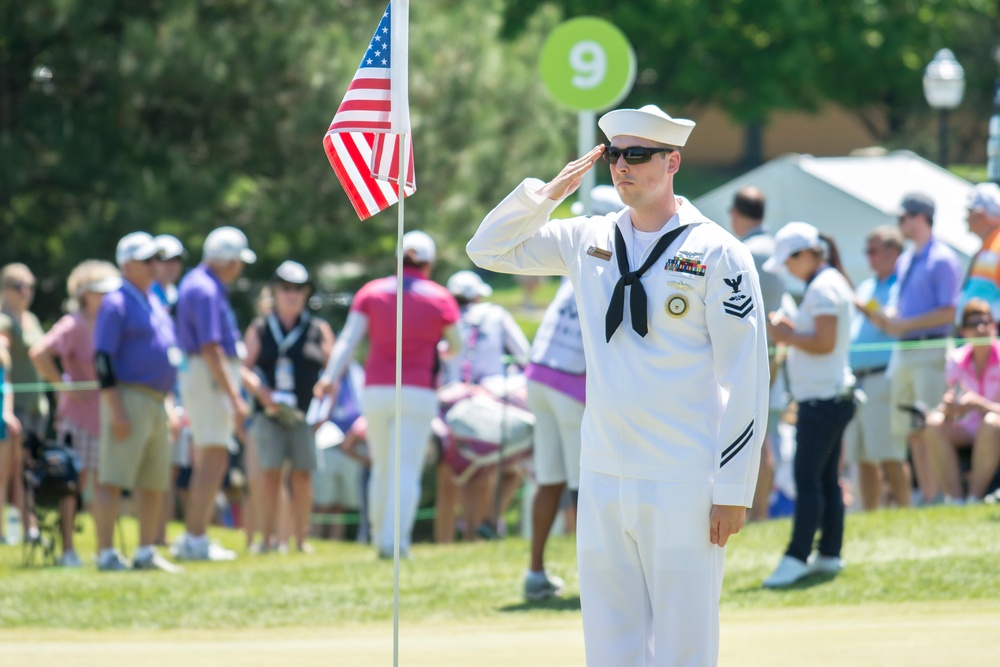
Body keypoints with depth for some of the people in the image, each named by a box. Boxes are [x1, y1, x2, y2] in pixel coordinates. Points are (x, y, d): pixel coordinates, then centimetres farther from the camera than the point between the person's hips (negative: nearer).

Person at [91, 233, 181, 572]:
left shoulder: (154, 304, 19)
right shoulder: (116, 303, -7)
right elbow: (103, 358, -14)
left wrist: (170, 408, 20)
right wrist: (116, 411, -20)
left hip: (157, 402, 9)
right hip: (128, 399, -9)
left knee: (154, 483, 10)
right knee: (112, 479, -10)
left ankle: (146, 553, 16)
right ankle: (106, 554, -13)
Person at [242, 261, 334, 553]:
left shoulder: (319, 330, 10)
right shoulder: (259, 330, 11)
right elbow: (243, 369, 6)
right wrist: (262, 392, -12)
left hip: (306, 416, 0)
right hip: (270, 415, 0)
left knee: (302, 475, -3)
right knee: (270, 475, -6)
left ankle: (301, 537, 3)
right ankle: (268, 537, -2)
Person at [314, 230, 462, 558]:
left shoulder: (372, 292, 6)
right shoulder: (439, 298, 2)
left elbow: (348, 338, -6)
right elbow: (455, 346, 12)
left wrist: (331, 376, -14)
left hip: (377, 392, 3)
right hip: (418, 393, -3)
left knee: (382, 467, 16)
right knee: (407, 470, -7)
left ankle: (380, 537, 22)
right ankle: (396, 539, -21)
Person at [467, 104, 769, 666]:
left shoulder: (718, 253, -5)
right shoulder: (587, 240, 11)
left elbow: (745, 378, -7)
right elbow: (489, 249, 19)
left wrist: (734, 489, -11)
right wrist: (550, 191, 4)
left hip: (684, 486, -5)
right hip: (603, 480, 5)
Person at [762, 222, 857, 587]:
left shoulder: (822, 288, -14)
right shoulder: (833, 283, 18)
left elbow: (824, 342, -21)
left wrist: (785, 336, -11)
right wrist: (789, 330, 11)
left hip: (822, 399, -11)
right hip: (833, 396, 11)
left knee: (807, 479, -12)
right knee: (827, 479, 13)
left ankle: (797, 557, -15)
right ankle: (830, 553, 16)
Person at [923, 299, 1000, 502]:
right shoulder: (957, 360, 1)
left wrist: (977, 403, -34)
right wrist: (947, 407, -24)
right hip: (968, 430, 4)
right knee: (934, 424, -25)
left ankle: (975, 497, -31)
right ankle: (954, 498, -29)